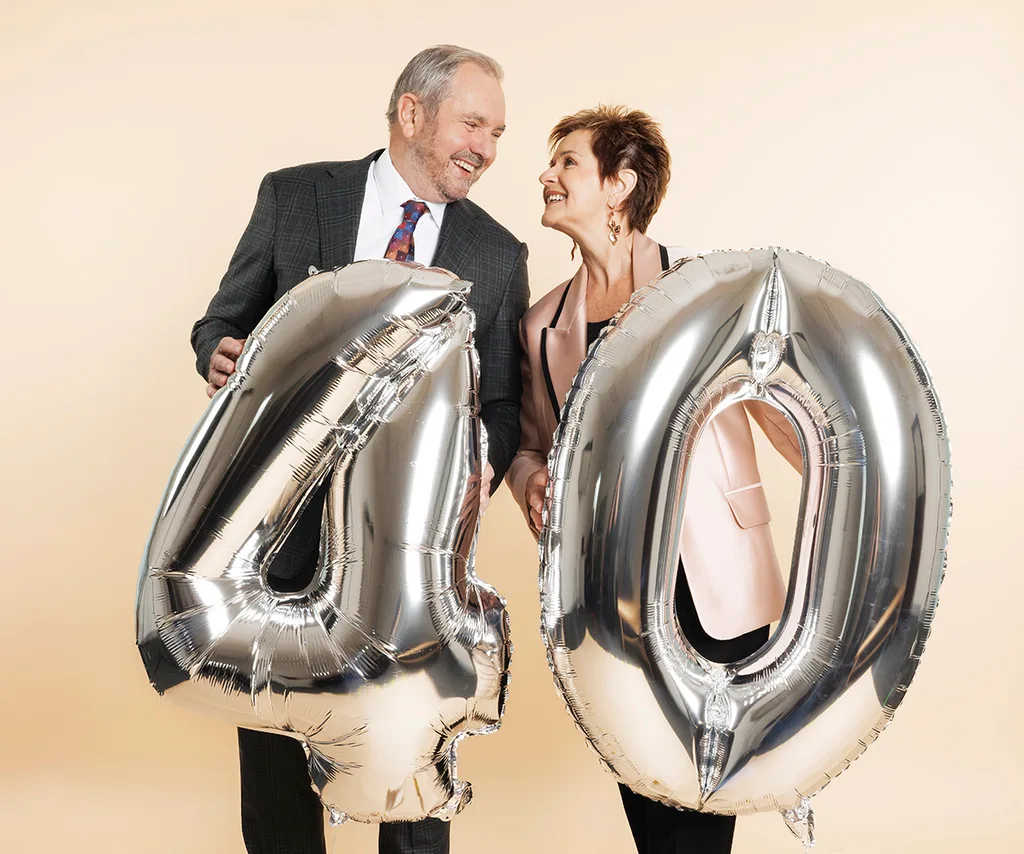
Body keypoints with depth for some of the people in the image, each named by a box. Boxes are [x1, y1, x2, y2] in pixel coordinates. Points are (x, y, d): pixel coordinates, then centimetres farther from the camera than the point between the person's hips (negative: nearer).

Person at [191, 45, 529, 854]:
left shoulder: (498, 255, 2)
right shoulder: (293, 196, 0)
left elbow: (500, 402, 5)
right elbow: (220, 325, 4)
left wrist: (480, 468, -17)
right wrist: (223, 355, -19)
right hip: (284, 530, 0)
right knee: (276, 771, 15)